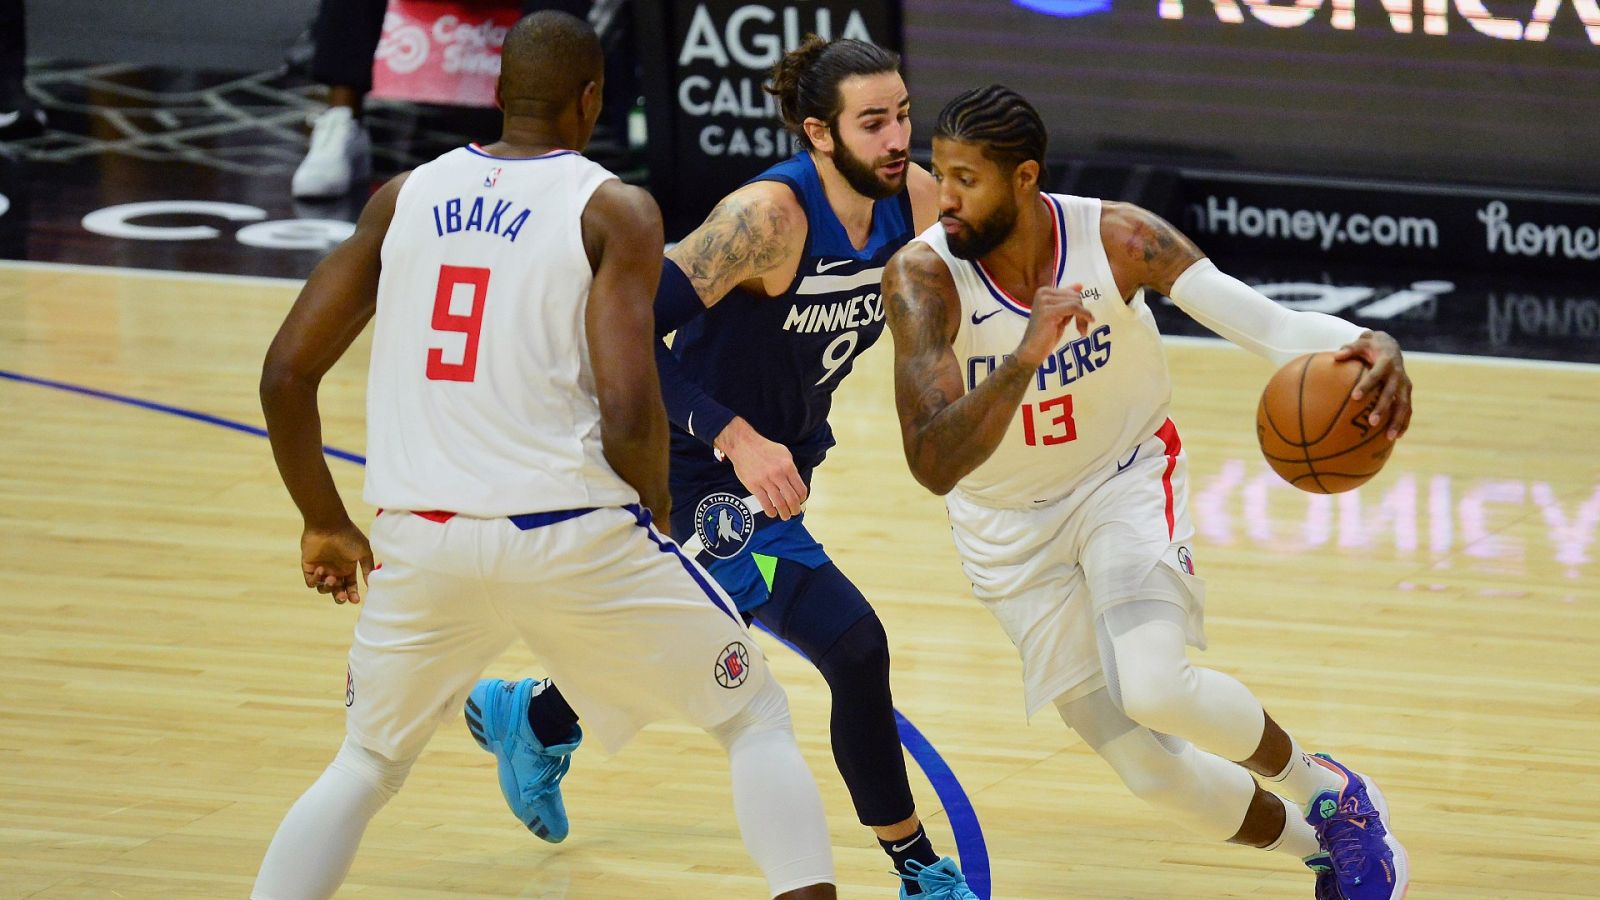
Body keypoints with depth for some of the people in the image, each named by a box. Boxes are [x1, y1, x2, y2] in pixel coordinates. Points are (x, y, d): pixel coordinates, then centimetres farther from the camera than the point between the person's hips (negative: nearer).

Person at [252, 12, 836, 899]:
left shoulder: (405, 196, 10)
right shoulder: (613, 210, -2)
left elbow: (286, 374, 8)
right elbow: (629, 416, -14)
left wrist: (324, 522, 21)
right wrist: (654, 507, 7)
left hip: (421, 540, 3)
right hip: (573, 537, -3)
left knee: (365, 766, 25)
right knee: (756, 718, 16)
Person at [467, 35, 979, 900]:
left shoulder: (913, 199, -9)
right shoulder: (769, 216, -30)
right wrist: (735, 436, -38)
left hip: (782, 461, 9)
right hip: (711, 473, -9)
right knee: (856, 648, -17)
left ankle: (536, 718, 58)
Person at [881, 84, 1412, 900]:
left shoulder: (1116, 238, -22)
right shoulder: (922, 277, -26)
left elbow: (1269, 325, -28)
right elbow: (933, 466, -34)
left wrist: (1365, 347, -50)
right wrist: (1025, 357, -48)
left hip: (1125, 480, -1)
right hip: (1012, 527, 1)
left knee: (1156, 690, -29)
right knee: (1152, 771, 1)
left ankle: (1326, 789, 1)